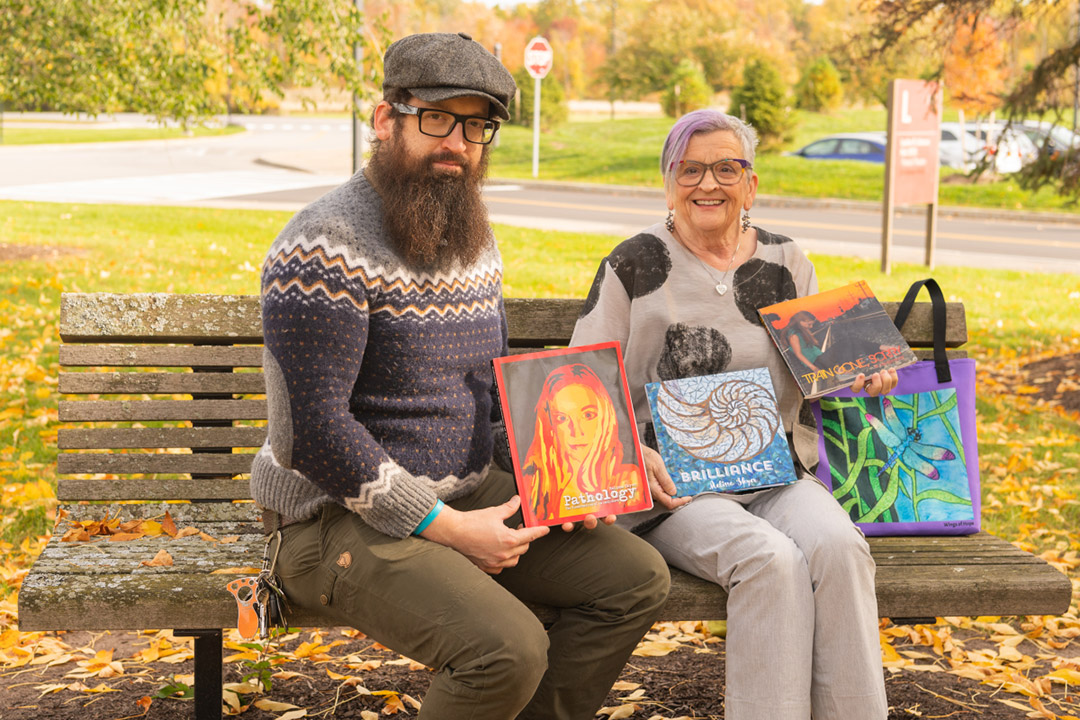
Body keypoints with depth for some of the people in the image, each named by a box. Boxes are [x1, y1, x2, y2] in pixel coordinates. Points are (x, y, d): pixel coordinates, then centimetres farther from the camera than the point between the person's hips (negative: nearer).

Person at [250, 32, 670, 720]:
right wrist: (447, 528, -20)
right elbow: (318, 431, -22)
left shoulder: (476, 243, 10)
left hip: (467, 495, 8)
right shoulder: (327, 247, -18)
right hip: (341, 518, -8)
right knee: (508, 648, -28)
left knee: (638, 577, -2)